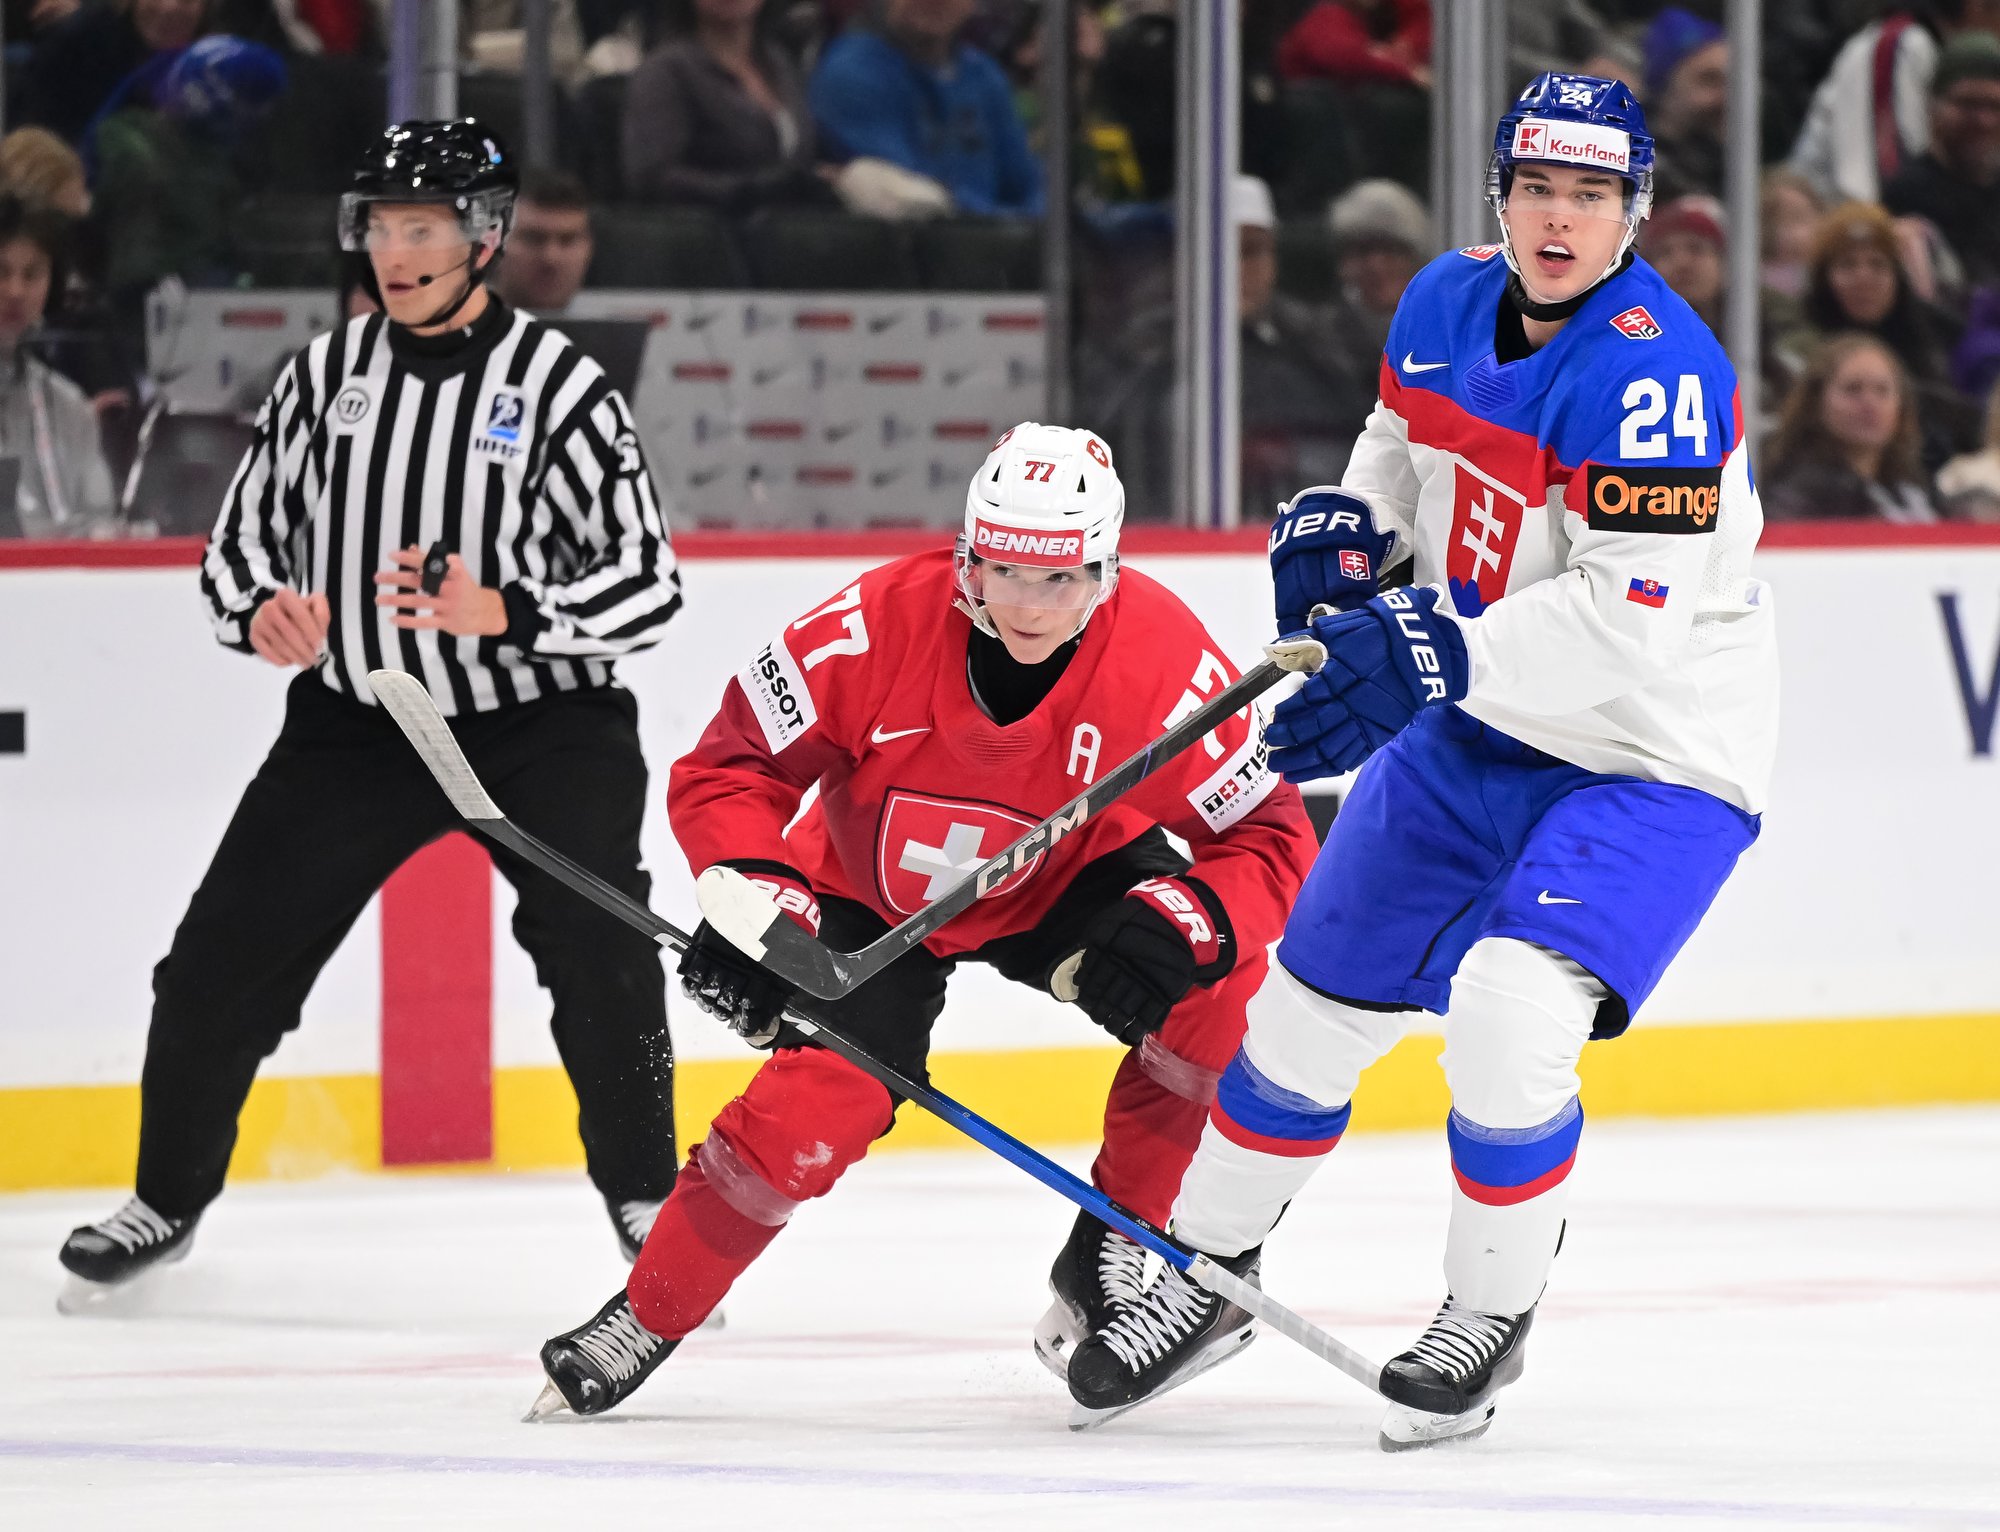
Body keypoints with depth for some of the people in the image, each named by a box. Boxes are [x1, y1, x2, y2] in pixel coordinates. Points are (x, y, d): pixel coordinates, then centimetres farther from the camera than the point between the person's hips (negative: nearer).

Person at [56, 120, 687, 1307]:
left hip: (540, 723, -4)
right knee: (224, 960, 0)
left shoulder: (556, 385, -11)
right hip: (357, 718, 4)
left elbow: (647, 585, -14)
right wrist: (259, 609, -12)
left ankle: (645, 1197, 0)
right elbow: (245, 533, 11)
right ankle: (169, 1199, 19)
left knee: (598, 953, -19)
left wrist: (502, 614, -29)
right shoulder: (326, 374, 2)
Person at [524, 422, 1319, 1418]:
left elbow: (1269, 839, -24)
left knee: (1216, 988, -25)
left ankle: (1106, 1260, -7)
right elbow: (729, 766, -21)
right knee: (819, 1102, -21)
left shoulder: (1160, 657, -30)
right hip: (873, 889, -1)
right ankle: (646, 1317, -1)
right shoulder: (878, 627, -32)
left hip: (1062, 882, 1)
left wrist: (1177, 928, -42)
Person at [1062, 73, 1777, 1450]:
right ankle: (1207, 1272, 34)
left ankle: (1491, 1317, -4)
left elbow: (1632, 614, -32)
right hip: (1479, 732, 7)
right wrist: (1347, 526, 1)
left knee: (1510, 1013, -26)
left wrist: (1434, 659, -35)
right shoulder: (1447, 306, -1)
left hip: (1656, 760, -7)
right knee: (1316, 999, 12)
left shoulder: (1656, 371, -26)